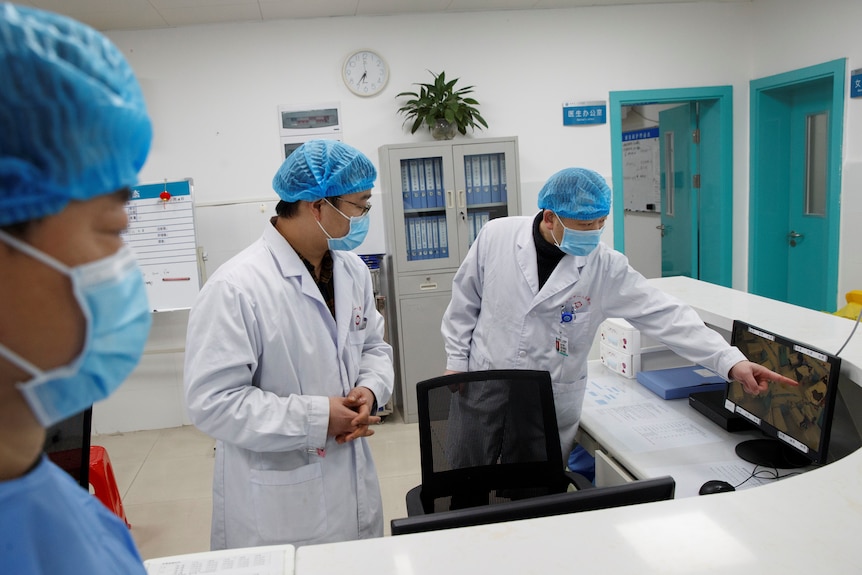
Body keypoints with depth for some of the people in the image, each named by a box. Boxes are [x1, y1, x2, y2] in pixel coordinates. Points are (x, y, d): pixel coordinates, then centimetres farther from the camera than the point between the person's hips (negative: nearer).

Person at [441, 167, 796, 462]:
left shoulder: (606, 267, -10)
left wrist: (731, 361, -19)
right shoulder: (496, 237, -9)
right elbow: (465, 304, 2)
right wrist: (456, 362, 4)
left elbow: (664, 315, -12)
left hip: (553, 410, 0)